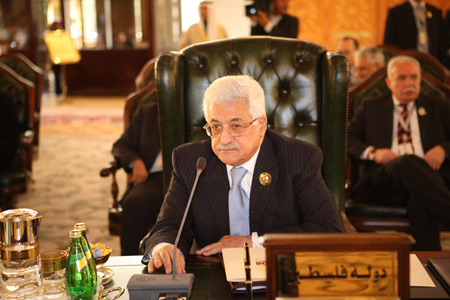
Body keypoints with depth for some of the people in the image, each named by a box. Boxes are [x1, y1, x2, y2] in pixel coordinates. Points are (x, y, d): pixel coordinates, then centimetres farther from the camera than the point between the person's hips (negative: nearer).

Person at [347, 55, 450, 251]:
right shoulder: (371, 107, 26)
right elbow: (347, 138, 15)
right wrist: (372, 152, -5)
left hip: (429, 175, 1)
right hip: (385, 180, -1)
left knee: (422, 202, -39)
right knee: (409, 162, -39)